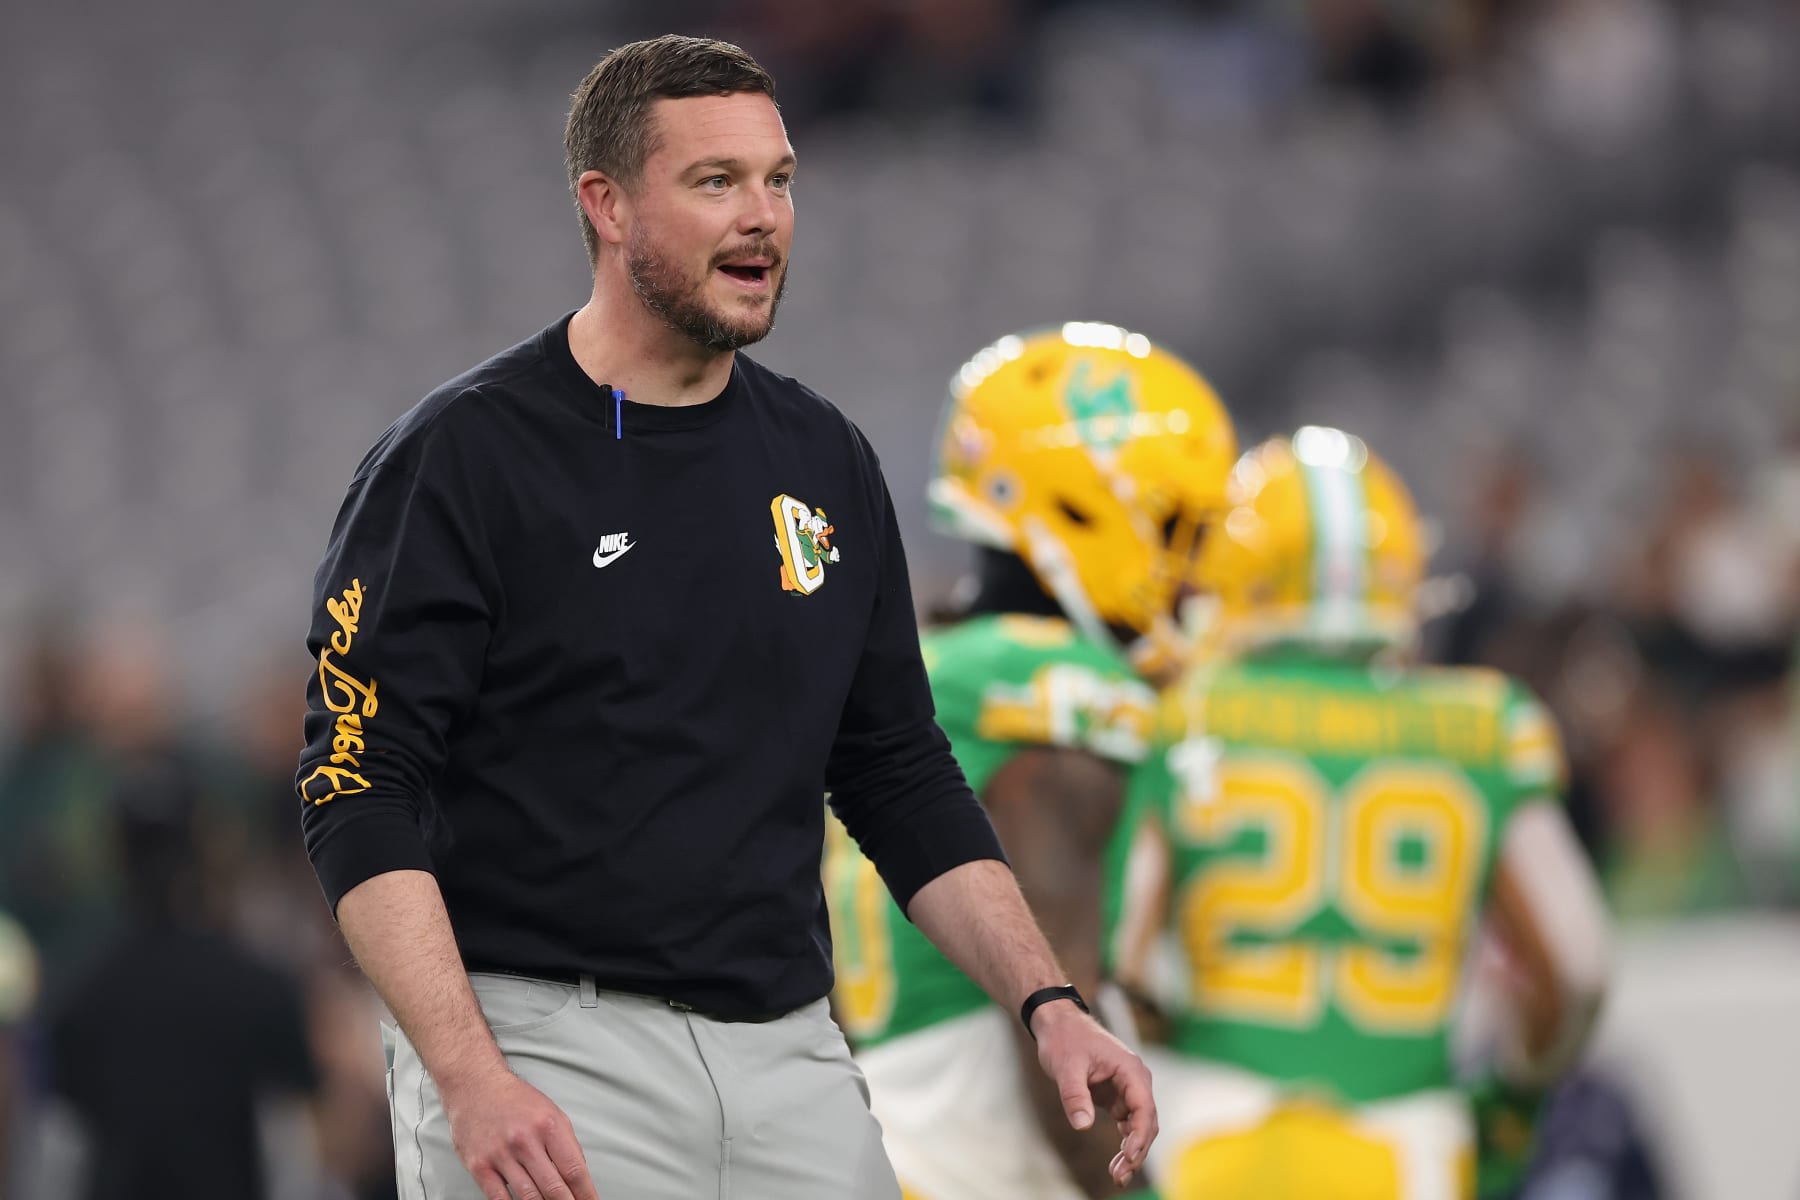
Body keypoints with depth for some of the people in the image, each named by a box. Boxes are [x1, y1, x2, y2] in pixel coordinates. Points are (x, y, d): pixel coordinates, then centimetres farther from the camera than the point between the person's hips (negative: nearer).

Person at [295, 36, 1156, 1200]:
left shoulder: (826, 461, 11)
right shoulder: (460, 459, -6)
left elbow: (902, 776, 16)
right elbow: (362, 794, -11)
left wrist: (1048, 1004, 4)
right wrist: (470, 1081, -22)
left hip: (791, 1058, 5)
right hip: (547, 1061, -5)